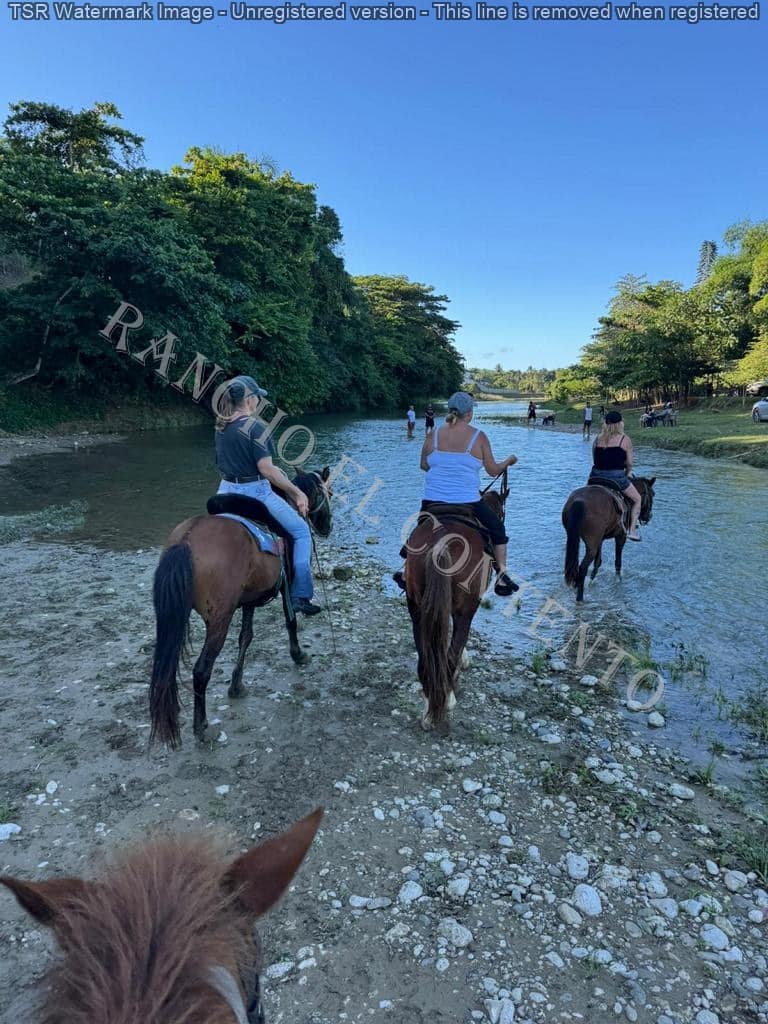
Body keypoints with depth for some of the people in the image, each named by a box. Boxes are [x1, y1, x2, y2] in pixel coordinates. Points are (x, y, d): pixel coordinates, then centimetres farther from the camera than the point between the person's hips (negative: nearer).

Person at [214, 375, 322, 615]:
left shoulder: (220, 426, 6)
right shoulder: (255, 427, -18)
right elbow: (266, 470, -20)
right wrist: (297, 492, -12)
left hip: (226, 490, 8)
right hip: (255, 492, -8)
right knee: (301, 531, 4)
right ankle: (300, 596, 2)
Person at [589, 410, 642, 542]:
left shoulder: (598, 438, 9)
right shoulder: (625, 439, -2)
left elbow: (595, 460, 10)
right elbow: (629, 464, 0)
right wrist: (626, 475, 18)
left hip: (596, 476, 4)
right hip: (616, 476, -4)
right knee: (637, 499, 17)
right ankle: (632, 530, 10)